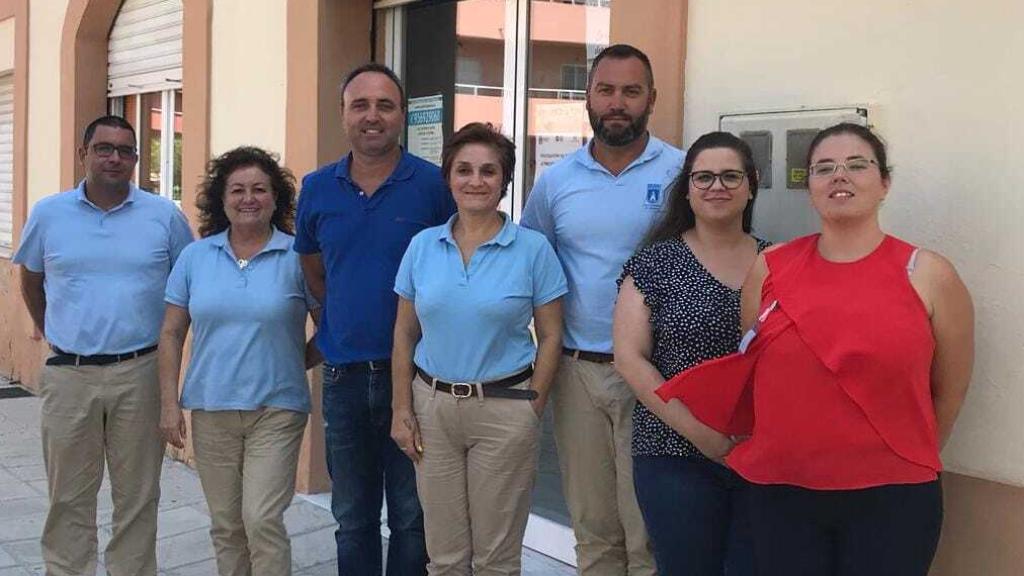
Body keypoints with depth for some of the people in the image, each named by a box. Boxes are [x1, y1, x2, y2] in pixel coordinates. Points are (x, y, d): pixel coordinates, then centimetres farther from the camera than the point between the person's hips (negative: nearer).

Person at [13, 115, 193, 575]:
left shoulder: (165, 216, -1)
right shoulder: (49, 214, 4)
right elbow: (31, 279, 19)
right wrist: (50, 332, 15)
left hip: (140, 375, -1)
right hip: (68, 376, 1)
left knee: (136, 497, 9)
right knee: (68, 498, 11)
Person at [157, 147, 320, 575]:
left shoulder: (297, 257, -5)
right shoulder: (195, 256, 4)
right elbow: (171, 334, 6)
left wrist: (298, 362, -3)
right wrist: (169, 404, 2)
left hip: (276, 410, -3)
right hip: (210, 410, 4)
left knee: (261, 520, -9)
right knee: (226, 526, 13)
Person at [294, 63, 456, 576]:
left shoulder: (433, 185, -7)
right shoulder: (316, 188, 5)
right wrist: (340, 328, 12)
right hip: (342, 374, 4)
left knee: (411, 516, 8)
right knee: (352, 519, 16)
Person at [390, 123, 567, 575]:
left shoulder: (533, 249, -4)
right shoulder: (422, 246, 4)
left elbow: (551, 337, -2)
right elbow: (404, 335, 8)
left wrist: (532, 409, -7)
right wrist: (402, 410, 2)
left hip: (504, 408, -2)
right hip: (432, 405, 3)